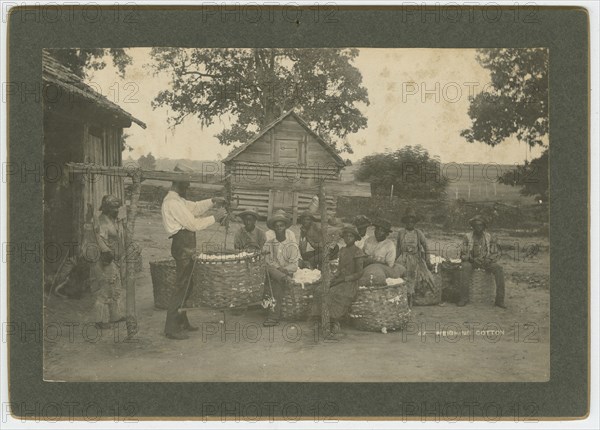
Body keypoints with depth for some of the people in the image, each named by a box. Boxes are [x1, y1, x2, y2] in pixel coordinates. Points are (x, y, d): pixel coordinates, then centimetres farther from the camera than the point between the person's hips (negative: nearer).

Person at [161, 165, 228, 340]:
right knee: (181, 286, -8)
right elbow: (194, 224, -18)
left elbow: (194, 207, 24)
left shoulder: (178, 200, 14)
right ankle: (171, 328, -4)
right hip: (183, 247, -11)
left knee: (186, 284, 18)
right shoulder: (173, 203, -18)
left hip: (186, 246, 11)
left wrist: (212, 201, 9)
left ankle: (182, 322, 28)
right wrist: (214, 218, -11)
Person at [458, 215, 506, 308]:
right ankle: (464, 298, -32)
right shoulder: (468, 237, -1)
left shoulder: (489, 237, 4)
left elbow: (495, 254, 7)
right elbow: (463, 255, -3)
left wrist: (489, 259, -14)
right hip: (471, 262, -2)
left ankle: (499, 300, -25)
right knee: (465, 267, -35)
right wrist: (473, 259, -19)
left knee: (499, 269, -26)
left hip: (486, 262, 2)